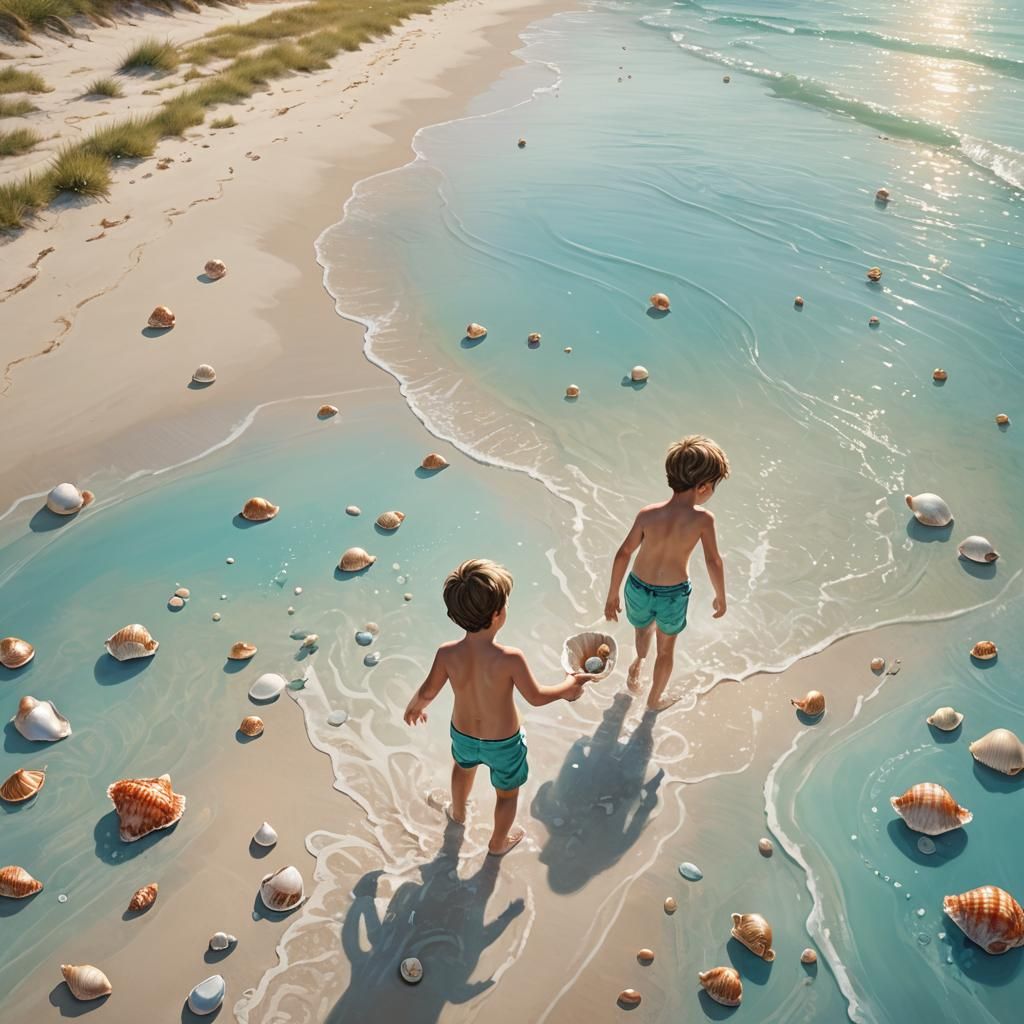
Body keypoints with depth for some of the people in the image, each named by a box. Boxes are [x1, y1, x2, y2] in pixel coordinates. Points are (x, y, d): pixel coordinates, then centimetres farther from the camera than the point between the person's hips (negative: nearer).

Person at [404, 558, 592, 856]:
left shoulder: (447, 654, -26)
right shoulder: (509, 659, -36)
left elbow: (427, 692, -9)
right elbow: (536, 697, -20)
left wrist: (413, 707, 14)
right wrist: (567, 687, -2)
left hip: (463, 734, 4)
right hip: (503, 743, -3)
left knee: (464, 765, 38)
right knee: (507, 793, 28)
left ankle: (458, 812, 65)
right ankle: (499, 842, 52)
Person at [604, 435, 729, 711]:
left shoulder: (647, 514, -14)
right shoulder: (703, 518, -19)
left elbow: (623, 555, -12)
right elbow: (714, 562, -15)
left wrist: (612, 595, 0)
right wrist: (720, 597, 2)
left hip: (639, 589, 1)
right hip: (674, 595, -1)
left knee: (644, 627, 39)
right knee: (666, 649, 27)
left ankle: (639, 661, 31)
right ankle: (655, 699, 43)